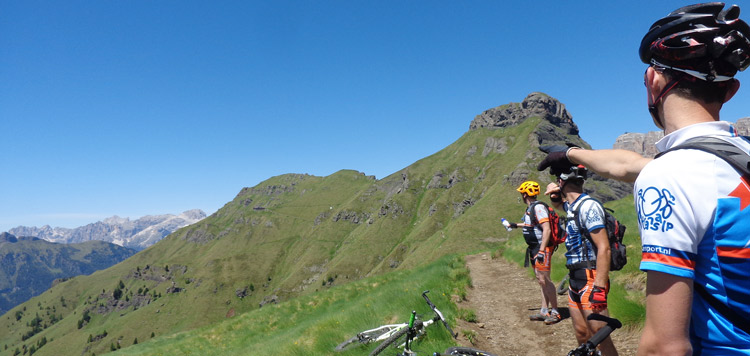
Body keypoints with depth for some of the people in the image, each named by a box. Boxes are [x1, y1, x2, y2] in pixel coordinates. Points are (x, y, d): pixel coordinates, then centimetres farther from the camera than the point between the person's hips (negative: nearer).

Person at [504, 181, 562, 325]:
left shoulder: (538, 207, -17)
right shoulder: (530, 208, 13)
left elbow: (547, 229, -25)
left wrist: (541, 251, -29)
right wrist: (516, 225, 44)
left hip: (542, 248, -10)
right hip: (534, 248, 10)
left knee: (544, 280, -8)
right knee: (542, 281, 13)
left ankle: (555, 312, 2)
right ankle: (544, 311, 20)